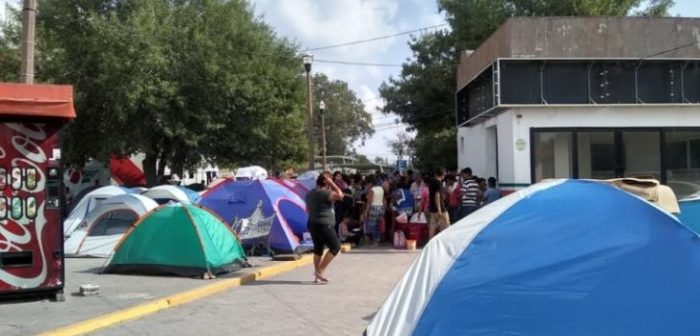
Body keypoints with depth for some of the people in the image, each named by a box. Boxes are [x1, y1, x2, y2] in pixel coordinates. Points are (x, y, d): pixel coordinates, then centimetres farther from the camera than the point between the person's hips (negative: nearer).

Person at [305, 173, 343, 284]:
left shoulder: (310, 193, 13)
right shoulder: (324, 192, -15)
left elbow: (308, 209, 23)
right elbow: (340, 195, -22)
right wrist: (332, 184, -14)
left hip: (313, 224, 9)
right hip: (324, 225, -9)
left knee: (318, 249, 14)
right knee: (335, 247, -1)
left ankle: (318, 276, 15)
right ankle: (320, 270, -6)